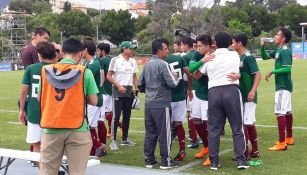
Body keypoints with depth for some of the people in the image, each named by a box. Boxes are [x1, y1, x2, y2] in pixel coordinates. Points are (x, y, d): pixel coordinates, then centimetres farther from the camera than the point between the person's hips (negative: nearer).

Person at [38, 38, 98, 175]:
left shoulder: (46, 70, 2)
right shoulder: (85, 72, -6)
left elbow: (39, 98, 11)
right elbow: (93, 102, -2)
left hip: (51, 129, 3)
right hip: (77, 129, -2)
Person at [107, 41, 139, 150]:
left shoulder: (133, 61, 12)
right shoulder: (115, 60, -6)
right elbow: (109, 76, -8)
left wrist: (135, 88, 4)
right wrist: (119, 86, -15)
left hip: (129, 91, 6)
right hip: (118, 91, -6)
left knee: (127, 116, 11)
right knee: (116, 116, -7)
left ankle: (125, 139, 21)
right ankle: (113, 140, -3)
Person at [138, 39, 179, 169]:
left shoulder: (147, 65, 10)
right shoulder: (163, 64, -12)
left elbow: (140, 85, 16)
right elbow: (172, 83, -14)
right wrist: (176, 76, 6)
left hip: (149, 104, 7)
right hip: (162, 104, -7)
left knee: (150, 133, 11)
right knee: (164, 133, 1)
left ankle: (149, 160, 15)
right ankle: (166, 161, 6)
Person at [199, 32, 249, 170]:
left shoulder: (209, 58, 9)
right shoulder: (235, 55, 8)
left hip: (213, 92, 1)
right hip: (232, 91, -1)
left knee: (213, 129, 7)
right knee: (237, 128, 5)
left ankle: (214, 161, 9)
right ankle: (240, 159, 1)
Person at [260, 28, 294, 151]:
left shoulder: (285, 51, -17)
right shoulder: (278, 51, 12)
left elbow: (287, 69, -24)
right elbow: (265, 57, 22)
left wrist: (272, 72, -17)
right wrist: (262, 46, 6)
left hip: (283, 86, -10)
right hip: (283, 85, 10)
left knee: (280, 112, -10)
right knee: (287, 111, 15)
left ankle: (281, 143, -10)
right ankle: (289, 138, 24)